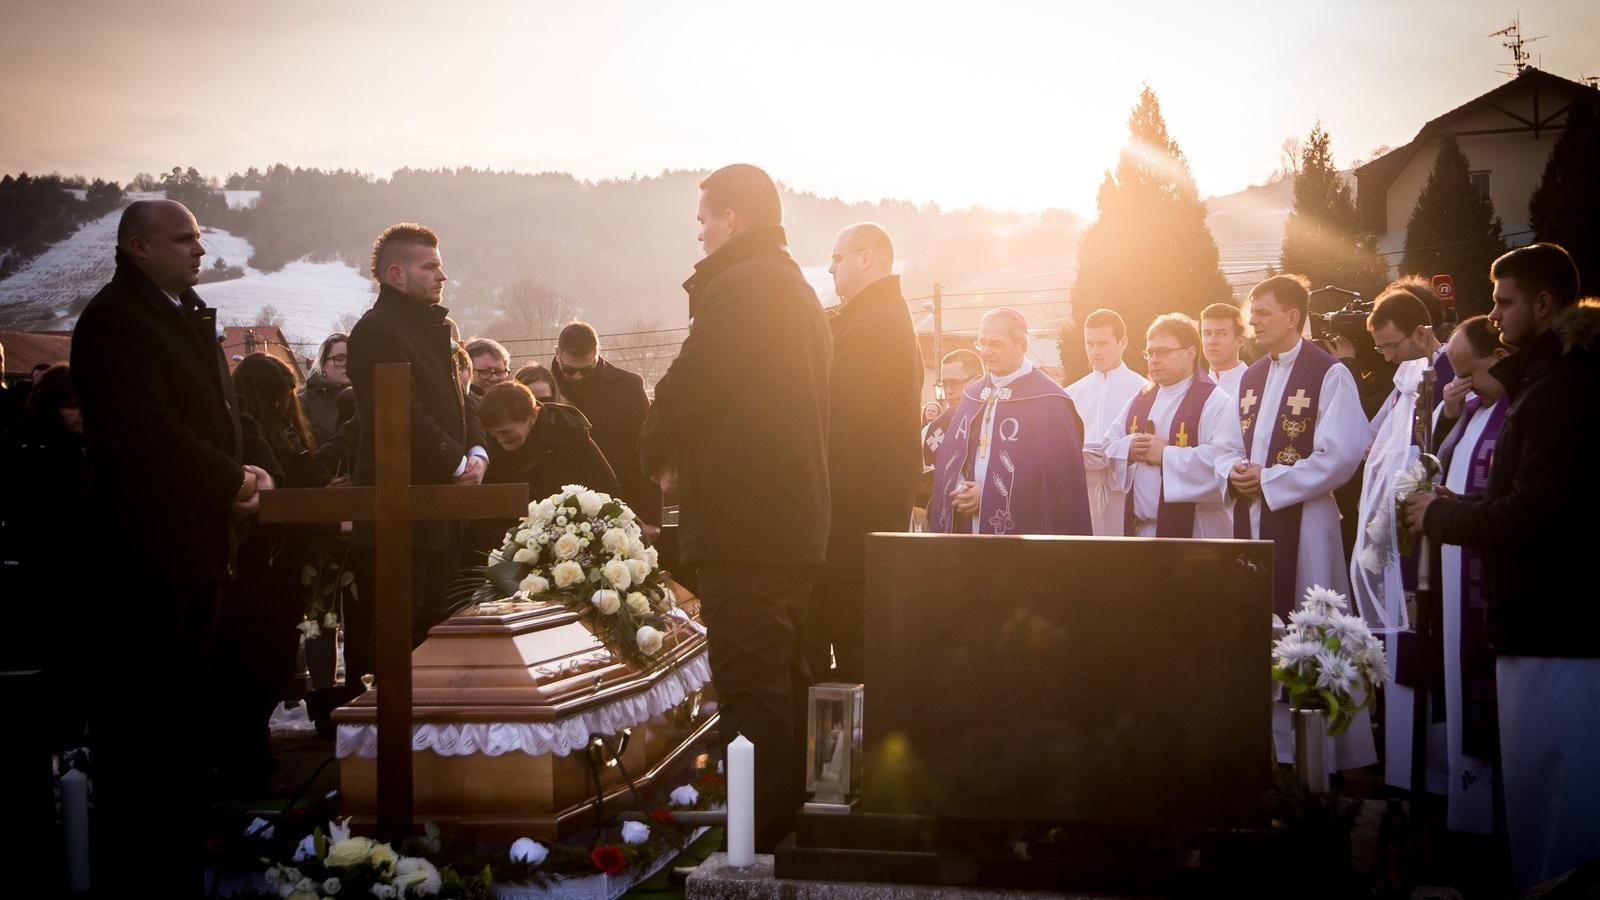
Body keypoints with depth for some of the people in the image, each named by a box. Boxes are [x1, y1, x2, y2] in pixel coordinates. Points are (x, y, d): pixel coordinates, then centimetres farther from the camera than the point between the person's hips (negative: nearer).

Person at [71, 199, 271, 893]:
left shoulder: (187, 315, 16)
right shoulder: (114, 321, -13)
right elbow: (149, 432, -22)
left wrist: (240, 473, 2)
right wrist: (233, 481, -13)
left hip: (195, 542, 9)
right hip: (144, 547, -9)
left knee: (187, 705, 16)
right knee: (136, 713, -2)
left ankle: (180, 853, 27)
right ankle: (124, 866, 8)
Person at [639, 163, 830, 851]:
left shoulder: (739, 286, -12)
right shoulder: (799, 291, 19)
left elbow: (686, 384, -15)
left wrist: (659, 452, 4)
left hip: (740, 518, -10)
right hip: (795, 516, 10)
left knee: (750, 685, -9)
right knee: (782, 677, 16)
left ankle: (755, 839, -8)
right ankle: (788, 826, 23)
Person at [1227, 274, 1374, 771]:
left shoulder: (1330, 374, -8)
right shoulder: (1250, 377, 15)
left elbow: (1342, 453, -15)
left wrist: (1268, 480, -15)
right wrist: (1235, 471, -1)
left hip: (1303, 521, -7)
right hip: (1252, 518, 7)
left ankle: (1320, 750, 5)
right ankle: (1273, 742, 17)